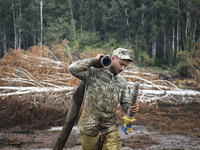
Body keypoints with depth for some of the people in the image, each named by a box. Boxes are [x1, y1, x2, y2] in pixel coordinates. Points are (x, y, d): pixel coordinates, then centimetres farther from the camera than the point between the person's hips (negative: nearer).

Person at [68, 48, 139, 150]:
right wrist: (95, 60, -12)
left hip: (111, 130, 3)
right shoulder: (93, 73, -5)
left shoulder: (122, 83, 8)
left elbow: (126, 103, 9)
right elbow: (73, 69, -18)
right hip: (90, 129, -3)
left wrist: (132, 108, -15)